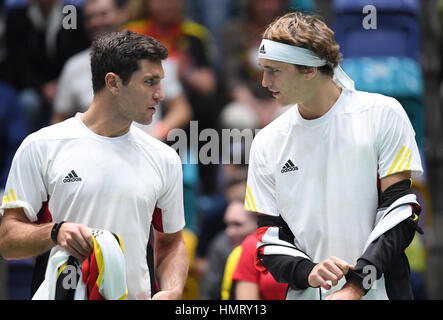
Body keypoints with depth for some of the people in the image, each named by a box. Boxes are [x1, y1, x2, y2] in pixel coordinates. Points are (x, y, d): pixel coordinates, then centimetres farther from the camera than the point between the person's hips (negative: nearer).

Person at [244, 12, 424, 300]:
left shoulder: (383, 114, -3)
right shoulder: (268, 142, 6)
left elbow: (399, 209, -7)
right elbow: (268, 235, 6)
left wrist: (355, 286, -16)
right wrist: (308, 273, -14)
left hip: (380, 290, -2)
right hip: (306, 294, 2)